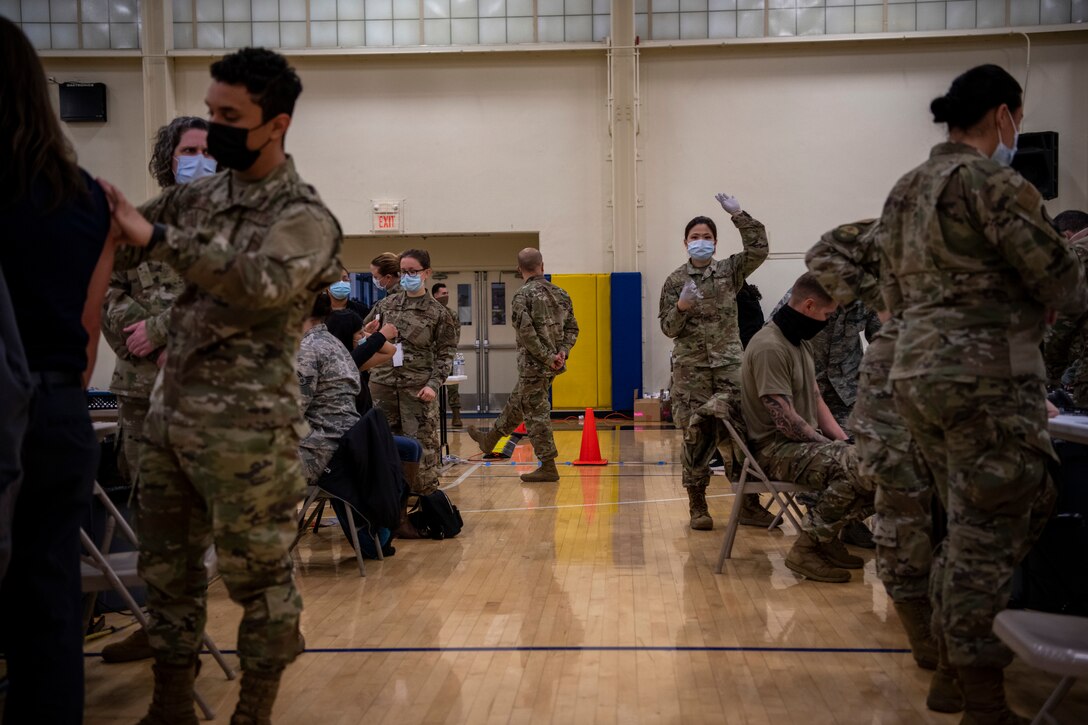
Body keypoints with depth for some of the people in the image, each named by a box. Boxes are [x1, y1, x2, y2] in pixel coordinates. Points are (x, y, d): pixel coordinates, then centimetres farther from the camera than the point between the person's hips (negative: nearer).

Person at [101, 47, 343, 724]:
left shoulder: (304, 216, -9)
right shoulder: (199, 194, 10)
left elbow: (264, 284, -28)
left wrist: (156, 236, -30)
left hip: (247, 429, -6)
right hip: (170, 415, 7)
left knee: (259, 578, 5)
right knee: (167, 567, 15)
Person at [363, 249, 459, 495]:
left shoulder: (437, 312, 1)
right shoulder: (385, 305, 9)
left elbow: (445, 353, 0)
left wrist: (434, 384, -11)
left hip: (418, 387, -3)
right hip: (383, 383, 3)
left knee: (422, 443, -3)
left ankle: (426, 493, 6)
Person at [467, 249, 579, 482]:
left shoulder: (522, 296, -14)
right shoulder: (560, 294, 8)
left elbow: (527, 333, -23)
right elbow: (572, 328, 8)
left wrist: (548, 358, -17)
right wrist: (563, 351, -1)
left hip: (533, 366, -8)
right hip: (551, 366, 8)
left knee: (536, 413, 1)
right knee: (516, 402, 23)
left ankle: (548, 467, 5)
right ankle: (490, 439, 41)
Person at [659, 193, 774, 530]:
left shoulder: (730, 270, 8)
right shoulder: (675, 281, 5)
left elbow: (759, 250, -8)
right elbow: (668, 329, 2)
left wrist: (739, 215, -12)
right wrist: (681, 306, -17)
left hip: (730, 364, 1)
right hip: (691, 368, -1)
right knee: (697, 436, -1)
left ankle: (749, 503, 4)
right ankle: (697, 505, 9)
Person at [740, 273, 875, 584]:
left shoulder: (801, 342, 13)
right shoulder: (770, 347, -19)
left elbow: (816, 400, 15)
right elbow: (785, 420, -23)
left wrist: (843, 441, 2)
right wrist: (831, 446, -14)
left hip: (805, 440, 10)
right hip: (776, 449, -10)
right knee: (860, 466, -29)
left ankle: (826, 534, 5)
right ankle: (807, 548, -16)